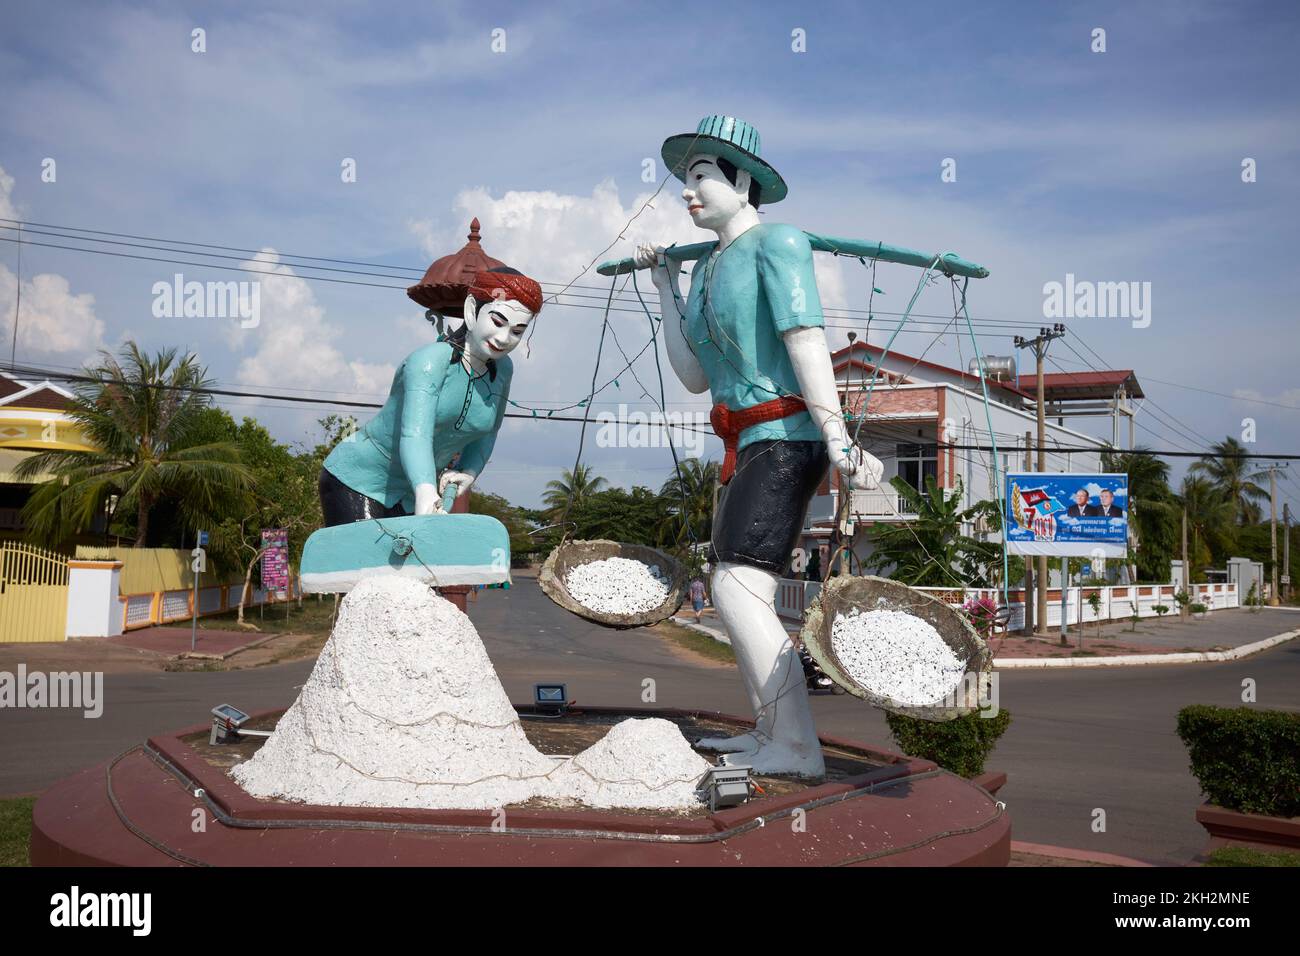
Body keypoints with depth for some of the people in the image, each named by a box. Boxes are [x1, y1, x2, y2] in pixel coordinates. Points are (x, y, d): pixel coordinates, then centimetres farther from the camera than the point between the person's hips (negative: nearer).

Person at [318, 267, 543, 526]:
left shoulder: (502, 370, -3)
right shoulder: (429, 361, -23)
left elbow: (487, 432, 14)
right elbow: (415, 434, -38)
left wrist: (469, 473, -4)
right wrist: (426, 494, -55)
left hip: (410, 495, 6)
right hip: (356, 482, -6)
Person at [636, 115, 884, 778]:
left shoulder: (776, 242, -6)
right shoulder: (708, 267, 17)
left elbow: (806, 341, -17)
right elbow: (694, 376, 15)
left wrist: (837, 441, -25)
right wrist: (665, 286, 20)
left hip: (786, 437, -10)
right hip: (748, 442, 10)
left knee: (738, 588, -19)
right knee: (731, 588, 14)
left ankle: (798, 748, -14)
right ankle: (769, 733, 27)